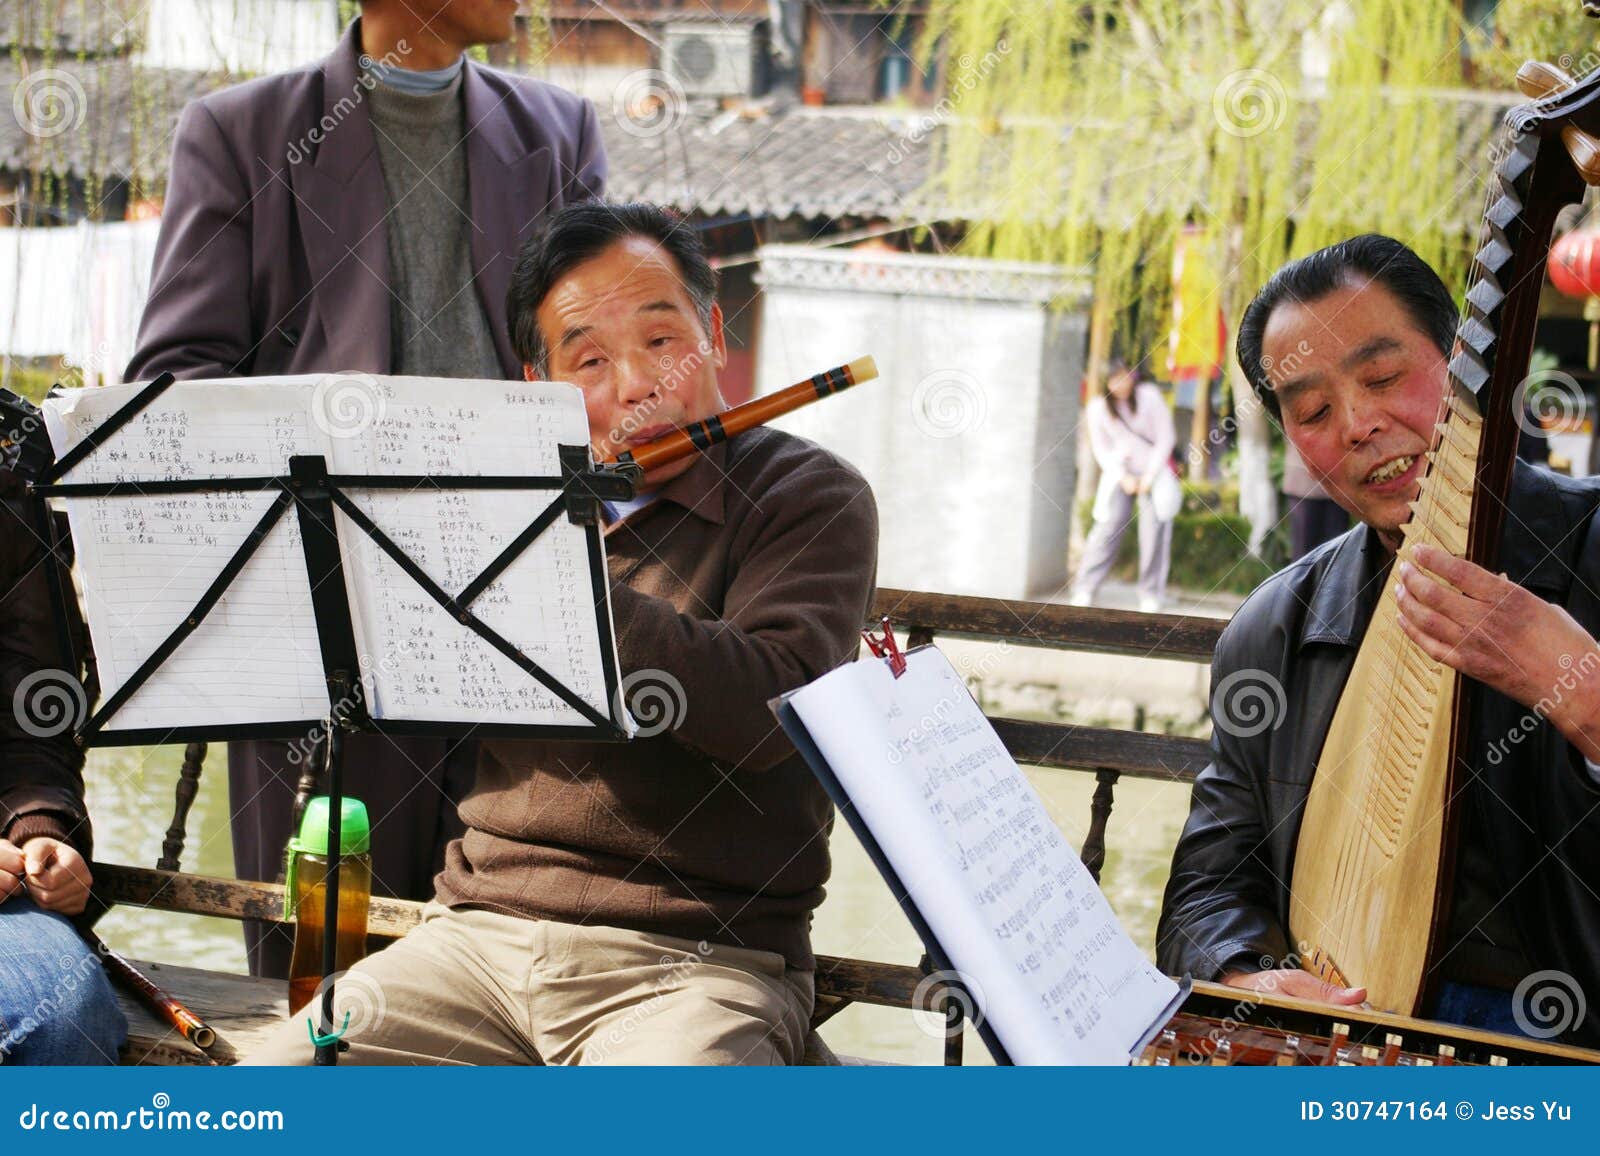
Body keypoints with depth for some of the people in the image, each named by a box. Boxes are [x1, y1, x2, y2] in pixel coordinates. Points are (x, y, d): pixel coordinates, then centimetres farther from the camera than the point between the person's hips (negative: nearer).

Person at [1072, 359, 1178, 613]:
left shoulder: (1149, 397, -8)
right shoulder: (1098, 407, -2)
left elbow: (1166, 439, -3)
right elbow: (1101, 449, 5)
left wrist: (1150, 475, -9)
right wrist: (1123, 477, -7)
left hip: (1153, 469, -1)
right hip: (1119, 472, 1)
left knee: (1154, 531, -8)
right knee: (1107, 528, -8)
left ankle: (1151, 596, -1)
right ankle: (1084, 591, -6)